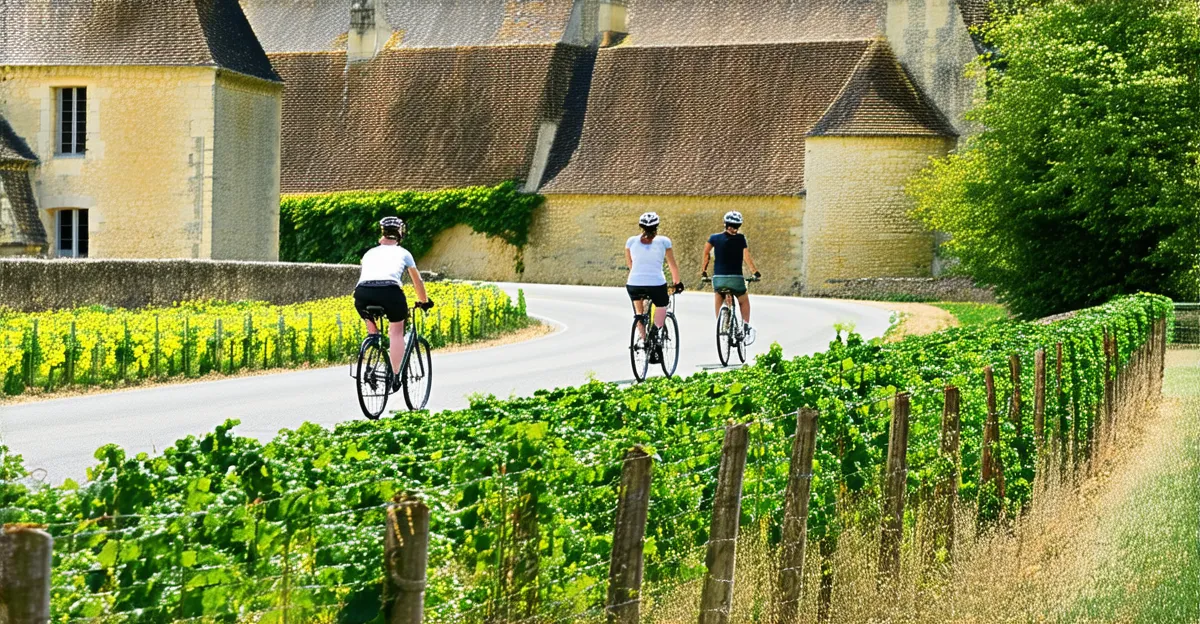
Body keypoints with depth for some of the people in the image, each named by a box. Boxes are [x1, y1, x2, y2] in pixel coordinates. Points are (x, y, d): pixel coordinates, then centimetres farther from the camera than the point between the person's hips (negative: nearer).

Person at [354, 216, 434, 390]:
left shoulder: (370, 253, 33)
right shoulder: (403, 253, 28)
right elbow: (418, 281, 40)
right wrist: (424, 302, 57)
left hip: (362, 292, 2)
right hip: (389, 290, -2)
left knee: (371, 325, 29)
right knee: (397, 330, 19)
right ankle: (396, 376, 11)